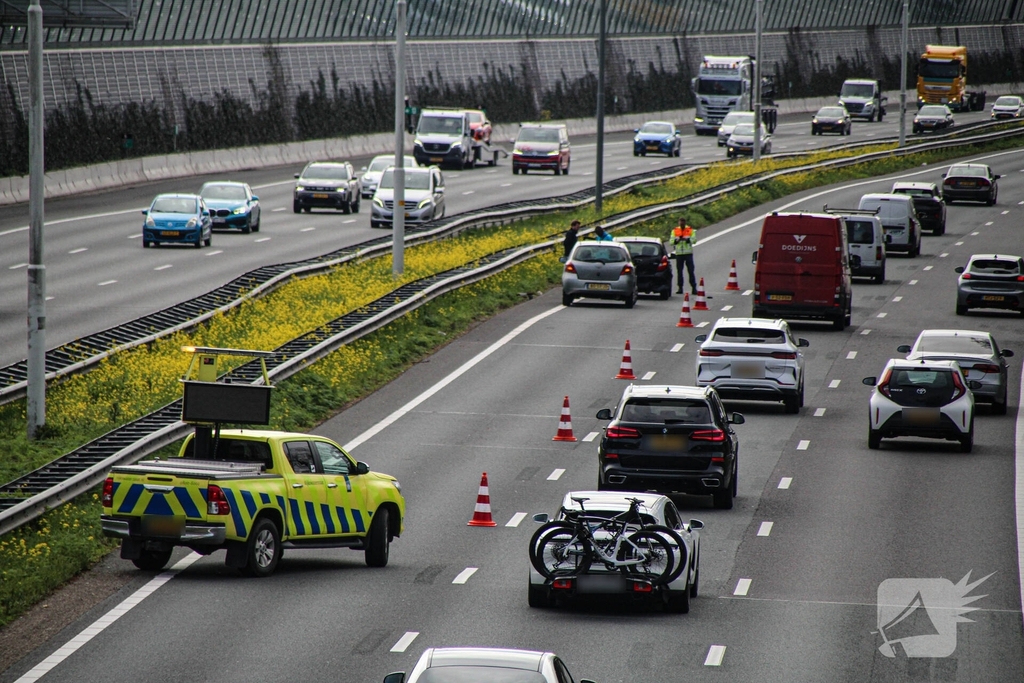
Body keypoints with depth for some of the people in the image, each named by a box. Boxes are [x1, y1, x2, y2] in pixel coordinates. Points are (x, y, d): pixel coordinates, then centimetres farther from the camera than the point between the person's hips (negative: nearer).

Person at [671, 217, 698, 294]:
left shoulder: (690, 230, 3)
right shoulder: (675, 231, 7)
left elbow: (694, 240, -6)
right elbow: (671, 242, 1)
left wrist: (688, 239, -24)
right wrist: (677, 240, -20)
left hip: (688, 253, -2)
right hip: (679, 253, 2)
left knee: (691, 271, -5)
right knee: (679, 271, 3)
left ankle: (694, 287, -4)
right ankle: (680, 288, 9)